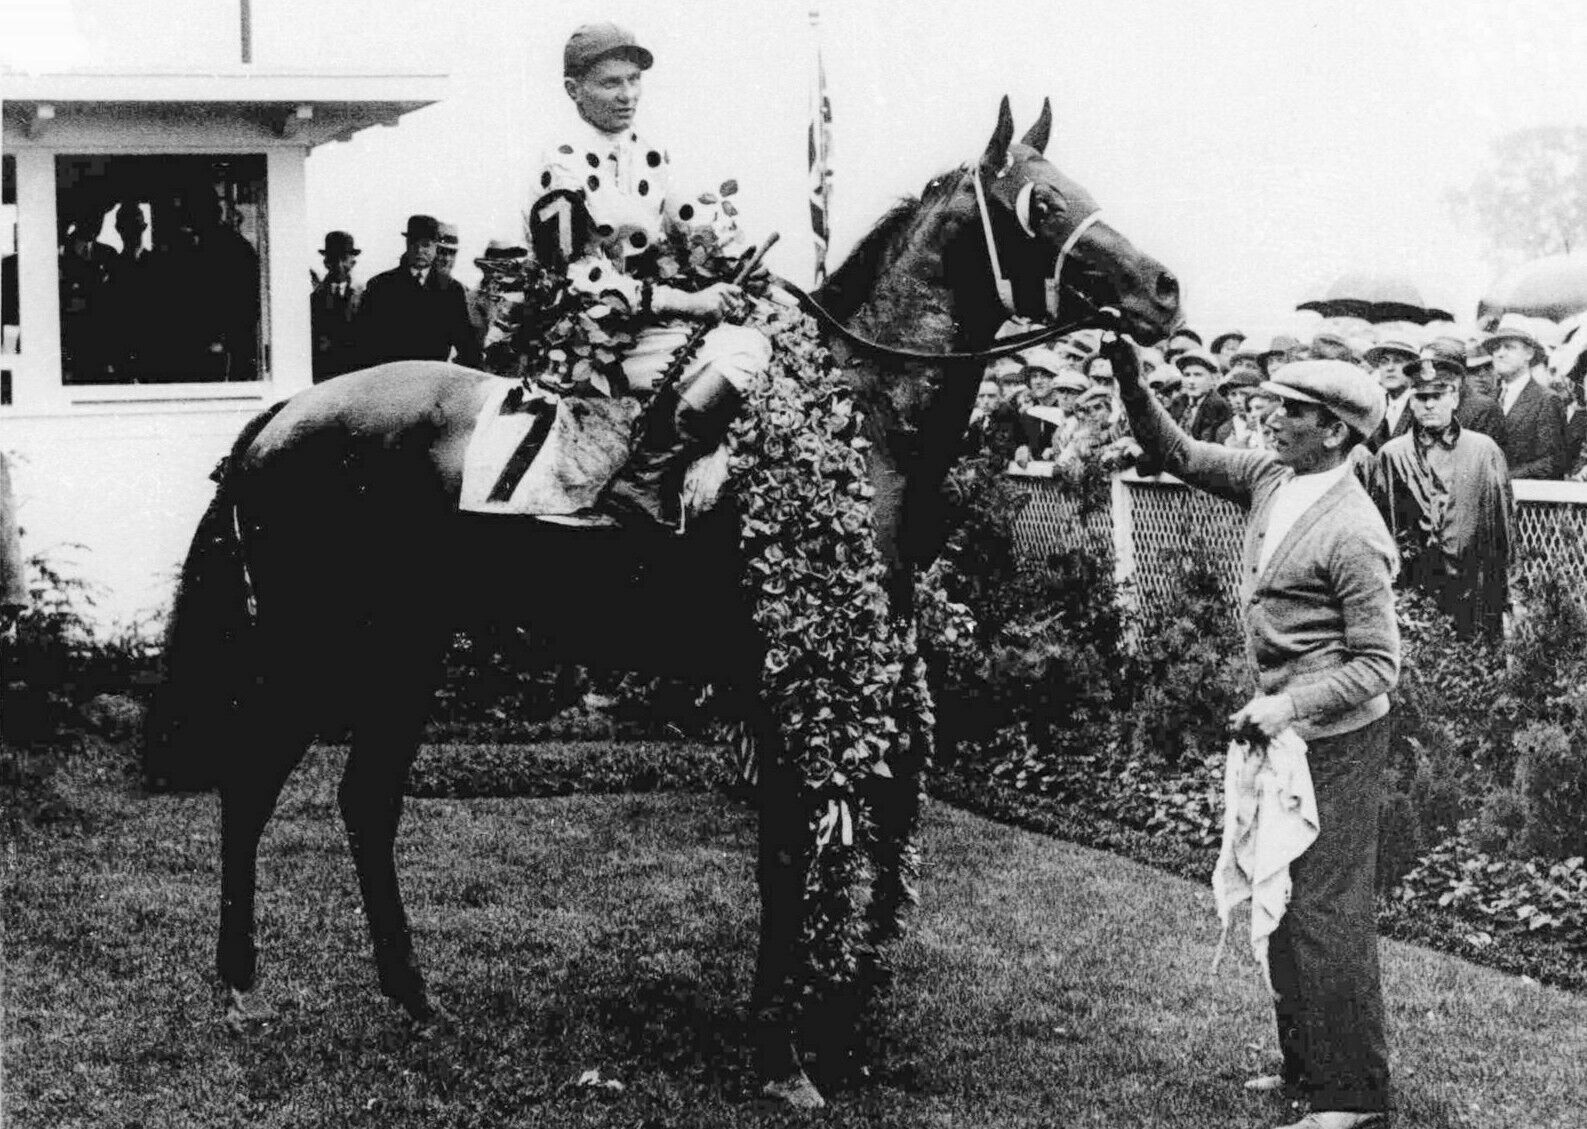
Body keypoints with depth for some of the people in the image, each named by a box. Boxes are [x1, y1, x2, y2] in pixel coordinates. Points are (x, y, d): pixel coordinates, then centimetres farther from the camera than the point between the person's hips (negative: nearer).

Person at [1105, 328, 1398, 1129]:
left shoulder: (1352, 534, -21)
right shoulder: (1270, 479, 2)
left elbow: (1378, 663, -19)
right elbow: (1177, 453, 7)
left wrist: (1288, 707, -25)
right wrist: (1130, 379, -8)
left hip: (1336, 739, -9)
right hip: (1281, 731, 9)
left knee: (1324, 913, -4)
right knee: (1279, 904, 16)